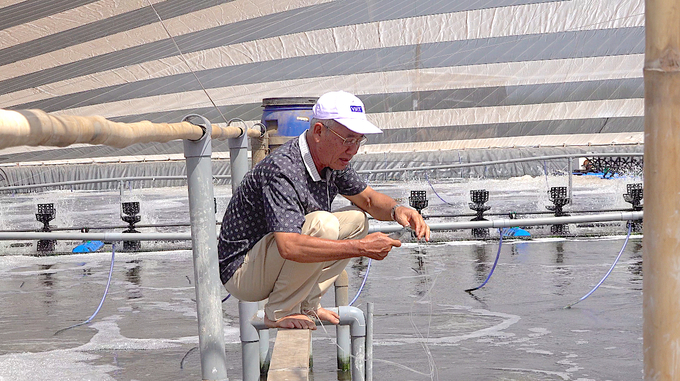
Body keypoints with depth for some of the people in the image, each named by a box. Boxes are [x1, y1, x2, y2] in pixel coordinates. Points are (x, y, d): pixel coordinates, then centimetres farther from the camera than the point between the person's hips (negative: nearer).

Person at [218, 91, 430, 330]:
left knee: (356, 219, 5)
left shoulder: (332, 161, -1)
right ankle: (279, 312, -13)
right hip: (240, 274, -9)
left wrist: (396, 209, -9)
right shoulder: (281, 169, -29)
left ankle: (306, 304, 4)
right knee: (322, 224, -30)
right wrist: (361, 248, -37)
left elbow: (368, 199, 15)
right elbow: (289, 246, -40)